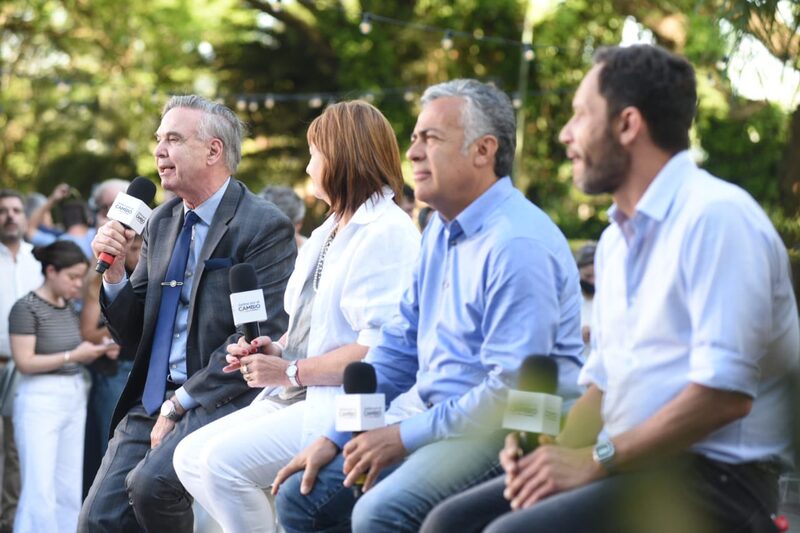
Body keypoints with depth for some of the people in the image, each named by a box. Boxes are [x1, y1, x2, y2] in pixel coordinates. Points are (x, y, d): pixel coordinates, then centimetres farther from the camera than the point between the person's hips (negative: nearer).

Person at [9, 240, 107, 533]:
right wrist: (73, 355, -20)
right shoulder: (26, 308, -12)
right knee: (40, 490, -9)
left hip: (74, 397, 8)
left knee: (69, 488, 8)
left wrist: (92, 350, -2)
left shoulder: (69, 307, 10)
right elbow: (25, 362, -17)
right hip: (40, 400, -7)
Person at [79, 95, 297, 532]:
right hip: (153, 400, 6)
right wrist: (114, 270, -2)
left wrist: (180, 404, -15)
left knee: (151, 484, -29)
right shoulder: (160, 223, 14)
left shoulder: (264, 227, -8)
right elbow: (130, 333, 17)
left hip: (221, 399, -6)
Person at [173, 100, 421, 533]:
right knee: (191, 456, -2)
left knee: (225, 460, -23)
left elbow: (380, 348, -21)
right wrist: (275, 351, 7)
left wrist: (292, 372, -14)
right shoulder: (328, 234, 20)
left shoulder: (387, 233, -12)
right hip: (300, 397, 10)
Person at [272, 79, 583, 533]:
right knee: (301, 495, 3)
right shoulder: (442, 232, 14)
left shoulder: (518, 244, -18)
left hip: (505, 431, -10)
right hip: (443, 423, 10)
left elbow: (511, 389, -23)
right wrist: (334, 438, 10)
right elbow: (399, 347, 18)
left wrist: (404, 436, -16)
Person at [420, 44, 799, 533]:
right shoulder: (617, 239, 17)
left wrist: (595, 460, -17)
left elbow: (725, 392, -21)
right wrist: (553, 453, 0)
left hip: (714, 479, -9)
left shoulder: (716, 216, -14)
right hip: (633, 470, 9)